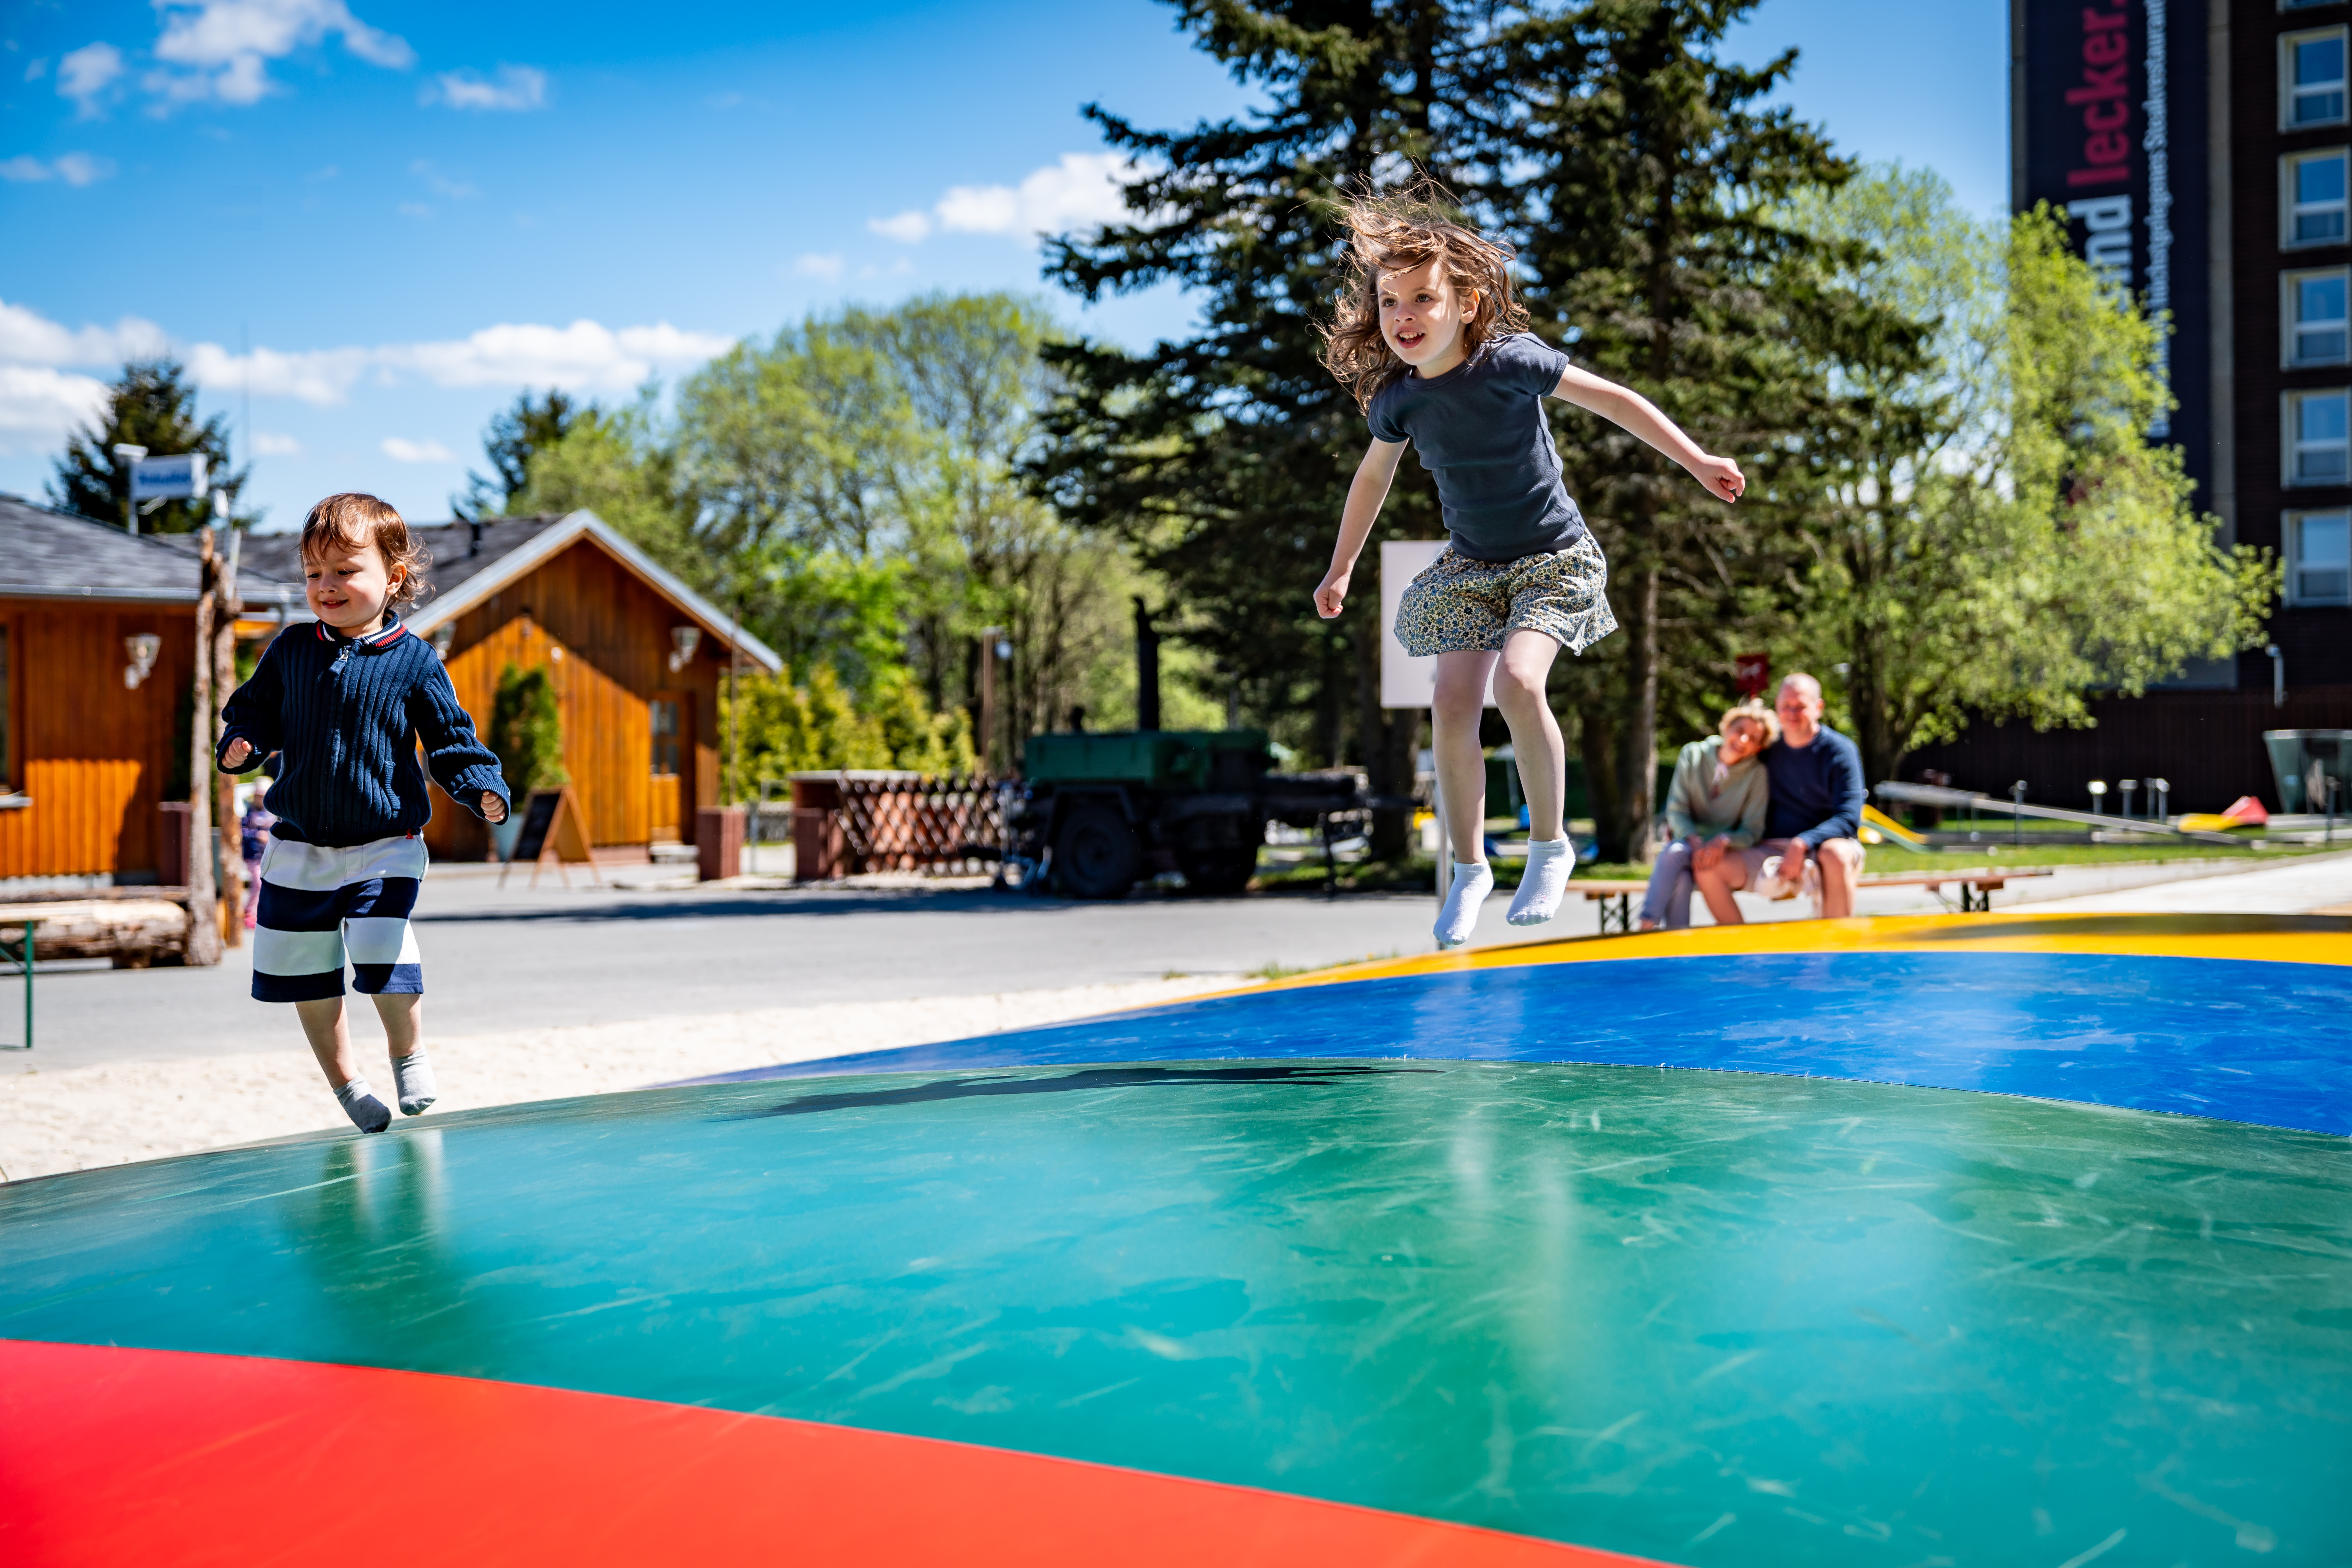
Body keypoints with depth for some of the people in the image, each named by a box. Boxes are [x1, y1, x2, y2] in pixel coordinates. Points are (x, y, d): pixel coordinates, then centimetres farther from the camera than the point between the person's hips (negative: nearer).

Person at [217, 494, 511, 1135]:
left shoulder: (414, 662, -5)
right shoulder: (290, 651, 3)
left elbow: (451, 739, -2)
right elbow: (256, 711, 12)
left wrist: (484, 786, -19)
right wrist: (240, 743, -10)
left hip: (385, 846, -4)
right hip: (299, 848, 4)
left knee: (384, 958, -16)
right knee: (305, 974, 8)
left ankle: (410, 1057, 15)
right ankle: (346, 1082, 29)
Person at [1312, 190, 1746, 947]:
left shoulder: (1510, 359, -21)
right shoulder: (1398, 397, -8)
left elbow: (1612, 400, -12)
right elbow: (1374, 475, 12)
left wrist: (1697, 461, -11)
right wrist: (1340, 570, 19)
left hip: (1553, 557, -4)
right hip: (1470, 565, 4)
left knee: (1518, 683, -26)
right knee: (1453, 707, -9)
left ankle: (1549, 845, -4)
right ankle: (1469, 869, 10)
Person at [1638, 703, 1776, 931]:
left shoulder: (1757, 773, -5)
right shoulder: (1693, 755, 1)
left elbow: (1753, 830, -4)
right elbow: (1676, 811, -2)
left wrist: (1723, 842, -26)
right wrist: (1695, 841, -22)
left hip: (1725, 852, -2)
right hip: (1688, 841, 2)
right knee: (1677, 866, -35)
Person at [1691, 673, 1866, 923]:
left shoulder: (1839, 751, -3)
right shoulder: (1770, 749, 10)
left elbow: (1850, 819, -12)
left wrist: (1802, 845, -27)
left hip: (1824, 846, -4)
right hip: (1773, 850, 4)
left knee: (1835, 855, -40)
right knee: (1706, 868, -18)